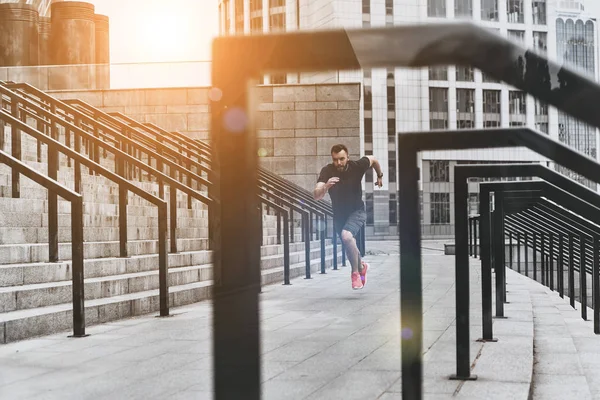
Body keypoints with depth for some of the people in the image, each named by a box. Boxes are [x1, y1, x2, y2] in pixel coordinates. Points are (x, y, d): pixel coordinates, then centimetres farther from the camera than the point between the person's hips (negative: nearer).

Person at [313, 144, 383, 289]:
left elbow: (373, 159, 1)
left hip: (357, 212, -3)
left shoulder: (357, 166, -22)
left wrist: (380, 176, 16)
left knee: (346, 236, -30)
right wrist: (325, 187, -52)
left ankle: (356, 272, -12)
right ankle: (361, 266, 50)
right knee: (350, 246, 17)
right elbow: (316, 196, -32)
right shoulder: (327, 171, -22)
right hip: (339, 215, 3)